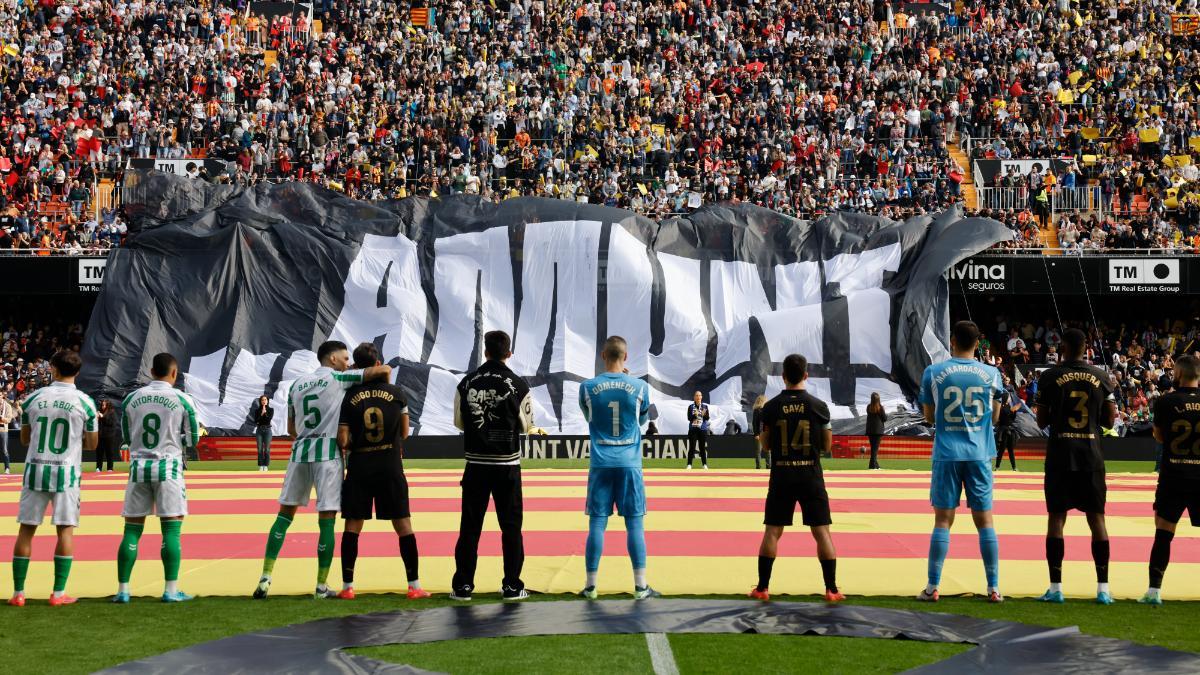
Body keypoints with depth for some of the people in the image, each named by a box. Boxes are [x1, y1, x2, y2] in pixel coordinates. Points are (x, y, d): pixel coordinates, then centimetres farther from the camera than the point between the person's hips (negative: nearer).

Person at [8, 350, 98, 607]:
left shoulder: (33, 398, 1)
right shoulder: (85, 402, -4)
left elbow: (24, 439, 11)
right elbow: (92, 444, 2)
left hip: (36, 470, 2)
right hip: (66, 473, -1)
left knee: (26, 530, 7)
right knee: (65, 530, 4)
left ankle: (18, 592, 9)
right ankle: (59, 593, 3)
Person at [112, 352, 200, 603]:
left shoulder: (131, 398, 5)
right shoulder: (182, 400, -3)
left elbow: (126, 437, 13)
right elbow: (192, 440, 3)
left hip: (138, 467, 3)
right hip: (168, 467, -3)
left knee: (132, 529, 7)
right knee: (171, 528, 1)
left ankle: (122, 590, 6)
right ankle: (171, 590, -1)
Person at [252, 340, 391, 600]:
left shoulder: (297, 384, 15)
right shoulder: (338, 378, -1)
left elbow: (291, 429, 18)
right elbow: (383, 369, -9)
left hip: (300, 452, 5)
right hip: (328, 454, -5)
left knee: (285, 514, 13)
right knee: (326, 519, 1)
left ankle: (265, 578, 7)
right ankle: (321, 586, 5)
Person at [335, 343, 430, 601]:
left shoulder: (350, 396, -4)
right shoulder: (396, 393, -2)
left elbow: (343, 440, -8)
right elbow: (404, 433, 6)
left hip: (359, 466, 0)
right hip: (390, 467, 0)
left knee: (353, 525, 8)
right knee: (403, 524, 5)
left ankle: (347, 586, 9)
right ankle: (414, 586, 5)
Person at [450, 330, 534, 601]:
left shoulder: (467, 383, -2)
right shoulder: (518, 385, -7)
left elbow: (459, 422, 8)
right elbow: (526, 426, 3)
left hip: (476, 463, 1)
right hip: (507, 464, -1)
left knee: (470, 525, 8)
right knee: (511, 525, 7)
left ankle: (462, 586, 9)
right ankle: (512, 586, 8)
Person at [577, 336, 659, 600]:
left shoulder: (587, 387, -2)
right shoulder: (639, 387, -3)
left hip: (600, 465, 1)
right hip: (629, 464, -1)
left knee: (597, 523, 5)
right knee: (634, 523, 4)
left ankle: (590, 585, 8)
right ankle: (641, 586, 4)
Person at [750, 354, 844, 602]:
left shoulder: (771, 407, -2)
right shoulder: (818, 406, -4)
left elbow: (765, 444, 5)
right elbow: (827, 445, 2)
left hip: (781, 476, 1)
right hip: (811, 476, -1)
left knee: (772, 531, 7)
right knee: (822, 532, 4)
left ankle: (762, 588, 8)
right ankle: (831, 589, 3)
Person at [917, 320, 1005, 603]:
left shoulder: (933, 373, -1)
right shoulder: (991, 374, 2)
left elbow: (929, 416, 8)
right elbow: (994, 415, 11)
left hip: (946, 455, -1)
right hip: (979, 454, 1)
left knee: (943, 520, 3)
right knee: (984, 520, 7)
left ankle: (932, 587, 2)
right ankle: (993, 588, 8)